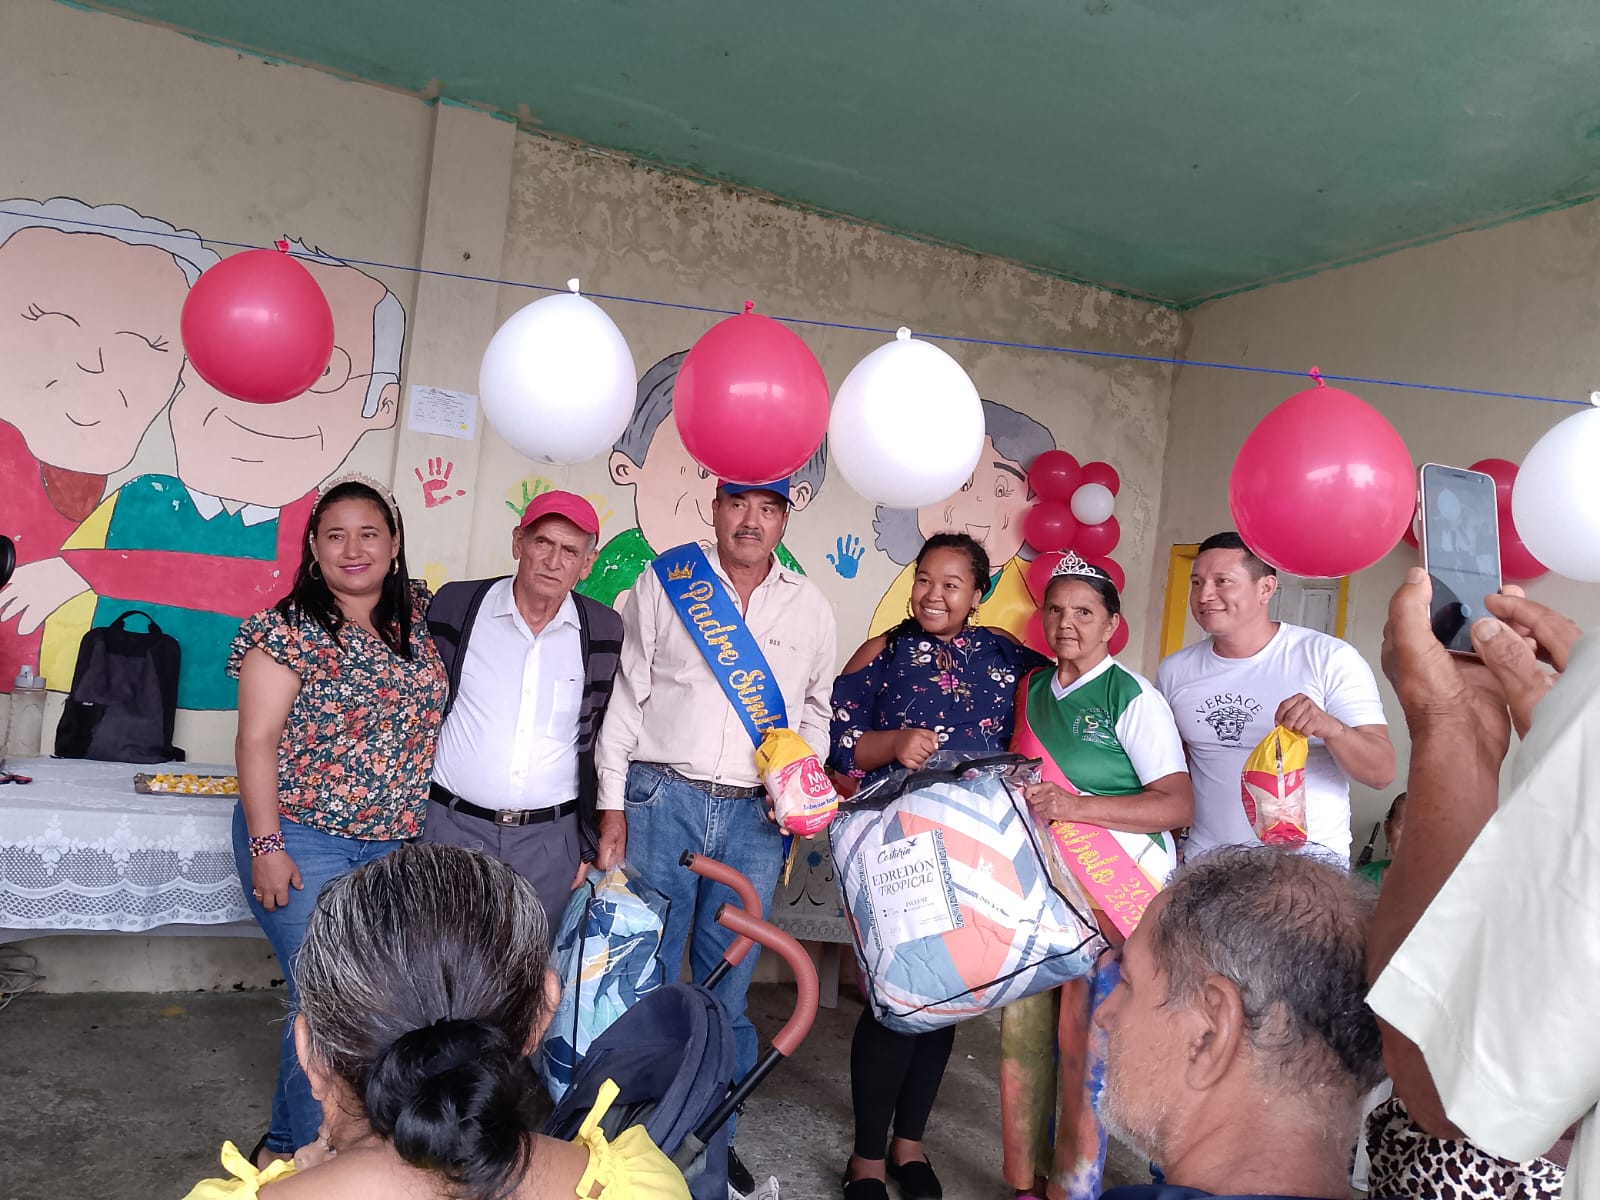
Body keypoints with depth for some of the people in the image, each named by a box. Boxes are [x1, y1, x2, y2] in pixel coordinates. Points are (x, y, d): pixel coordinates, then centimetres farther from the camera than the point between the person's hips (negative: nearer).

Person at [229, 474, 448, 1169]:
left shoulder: (419, 620, 5)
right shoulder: (289, 630, -8)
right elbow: (257, 741, -10)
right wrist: (267, 846, -14)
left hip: (395, 845, 5)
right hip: (304, 843, -5)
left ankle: (289, 1142, 32)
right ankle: (299, 1153, 21)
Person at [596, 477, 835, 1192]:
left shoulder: (810, 608, 10)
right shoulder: (665, 582, 3)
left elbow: (815, 710, 18)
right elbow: (625, 696, 1)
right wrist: (612, 808, -4)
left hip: (756, 815, 2)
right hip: (661, 799, -2)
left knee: (729, 979, 9)